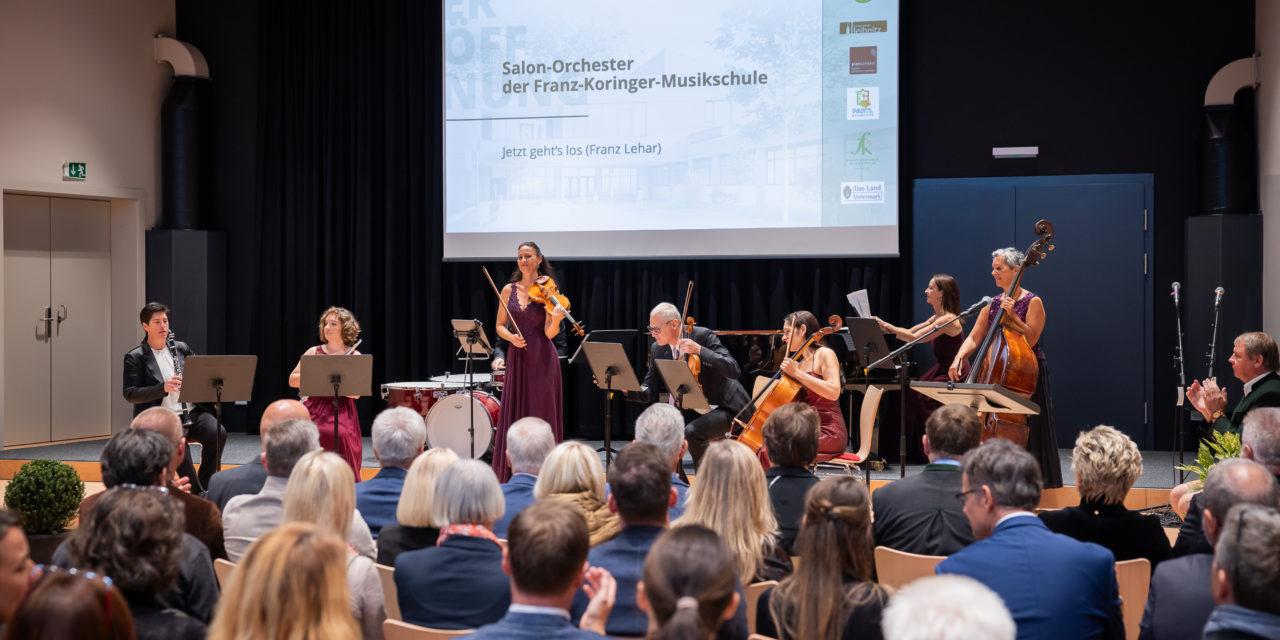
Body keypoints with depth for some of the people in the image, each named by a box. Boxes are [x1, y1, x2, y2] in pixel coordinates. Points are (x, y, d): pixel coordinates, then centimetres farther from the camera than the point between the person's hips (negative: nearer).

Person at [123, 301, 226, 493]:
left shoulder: (181, 348, 16)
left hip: (191, 411, 4)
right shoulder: (135, 357, 3)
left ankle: (206, 486, -12)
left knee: (217, 433, -26)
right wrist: (162, 388, -20)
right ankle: (197, 493, -27)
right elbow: (130, 394, -5)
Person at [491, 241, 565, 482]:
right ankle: (513, 477, 8)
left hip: (542, 360, -3)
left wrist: (556, 320, -31)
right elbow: (499, 326, 11)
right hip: (517, 358, 3)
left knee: (542, 413, -2)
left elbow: (550, 333, -10)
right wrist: (511, 336, -9)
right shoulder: (509, 290, 6)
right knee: (514, 414, 2)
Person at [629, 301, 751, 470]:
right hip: (693, 411, 6)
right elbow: (651, 391, 3)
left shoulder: (703, 336, -15)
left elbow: (734, 370, -25)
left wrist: (700, 351, -33)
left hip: (725, 408, -6)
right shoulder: (657, 350, 2)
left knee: (692, 431, -31)